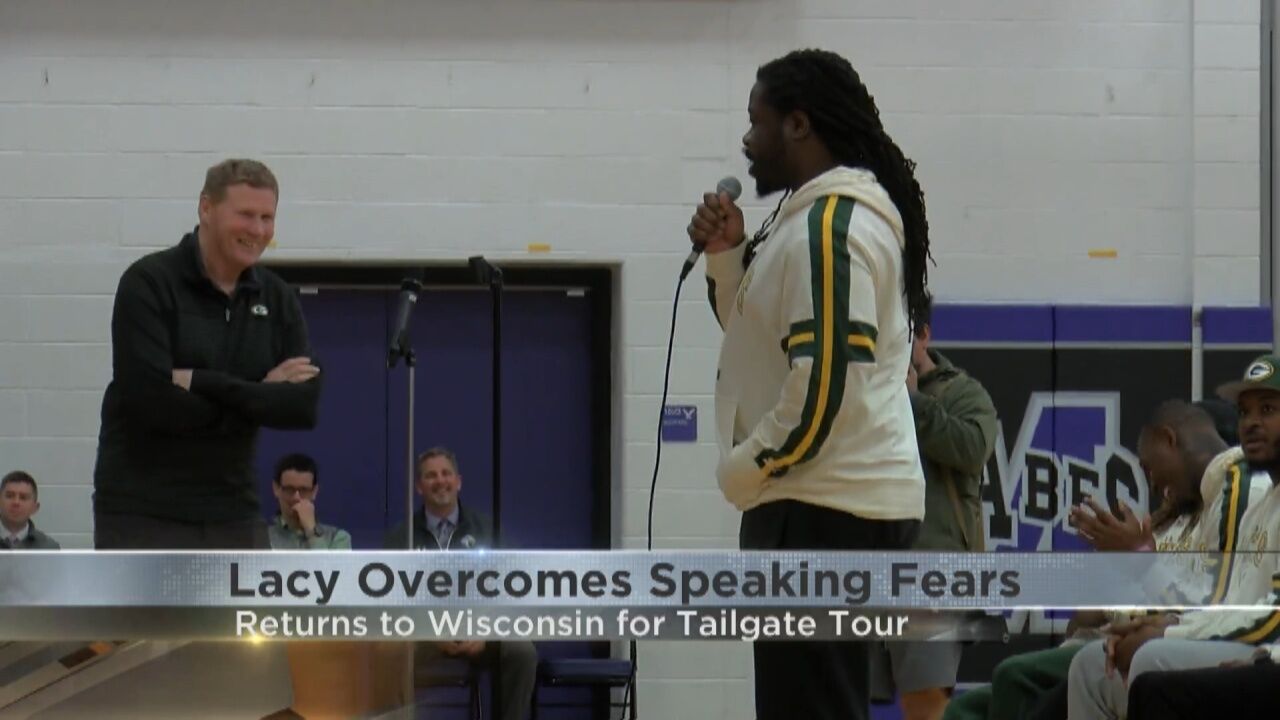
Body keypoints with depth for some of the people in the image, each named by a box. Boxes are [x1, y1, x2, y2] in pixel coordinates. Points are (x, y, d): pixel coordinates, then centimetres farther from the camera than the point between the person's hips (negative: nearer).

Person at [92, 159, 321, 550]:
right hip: (142, 514, -5)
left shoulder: (276, 299, 8)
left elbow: (305, 404, -5)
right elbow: (152, 402, -20)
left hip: (233, 514, 5)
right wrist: (258, 395, -12)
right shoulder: (148, 284, -9)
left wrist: (203, 383, -15)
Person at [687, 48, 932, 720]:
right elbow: (762, 339, 25)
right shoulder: (830, 215, 18)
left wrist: (744, 468, -10)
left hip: (825, 512, -11)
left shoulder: (829, 225, -14)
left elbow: (825, 380, -21)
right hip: (843, 499, 11)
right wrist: (728, 257, 10)